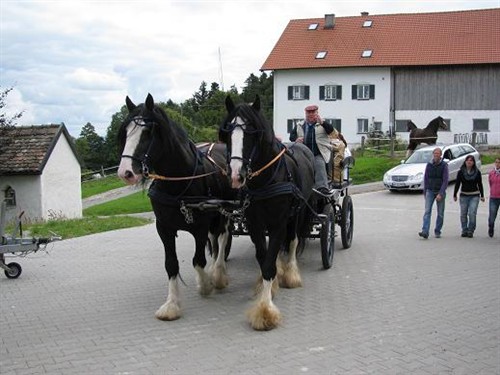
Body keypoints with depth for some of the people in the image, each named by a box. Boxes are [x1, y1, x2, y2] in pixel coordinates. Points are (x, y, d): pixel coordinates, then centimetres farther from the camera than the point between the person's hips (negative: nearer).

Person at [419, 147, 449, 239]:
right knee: (427, 211, -11)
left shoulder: (444, 165, -6)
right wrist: (424, 192, 11)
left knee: (440, 213, 7)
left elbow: (445, 181, -11)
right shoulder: (429, 165, 3)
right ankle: (425, 232, -20)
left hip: (440, 192, -1)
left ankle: (437, 231, 19)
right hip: (430, 191, 1)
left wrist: (440, 194, -20)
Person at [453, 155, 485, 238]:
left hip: (474, 196, -1)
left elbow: (480, 184, 9)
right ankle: (464, 230, 14)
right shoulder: (461, 172, 1)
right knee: (463, 214, 3)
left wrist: (482, 196, 9)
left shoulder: (477, 172, 2)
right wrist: (454, 195, 4)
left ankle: (471, 231, 1)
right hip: (464, 195, 1)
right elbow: (457, 184, 4)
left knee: (472, 213, -10)